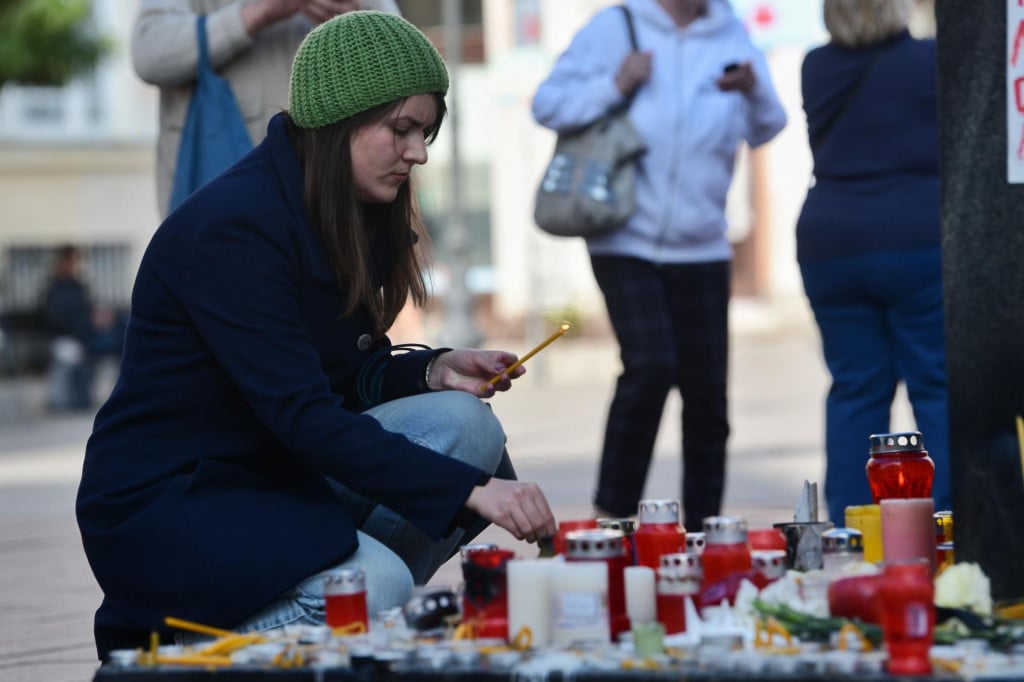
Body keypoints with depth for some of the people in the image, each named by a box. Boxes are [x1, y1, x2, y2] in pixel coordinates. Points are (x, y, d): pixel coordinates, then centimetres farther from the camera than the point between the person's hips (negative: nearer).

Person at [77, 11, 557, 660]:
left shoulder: (348, 219, 7)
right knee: (379, 582, -31)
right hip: (161, 507, -9)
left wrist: (433, 370, -8)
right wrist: (469, 491, -32)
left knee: (463, 421, -10)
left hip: (271, 475, 9)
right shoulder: (231, 227, -22)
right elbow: (302, 415, -28)